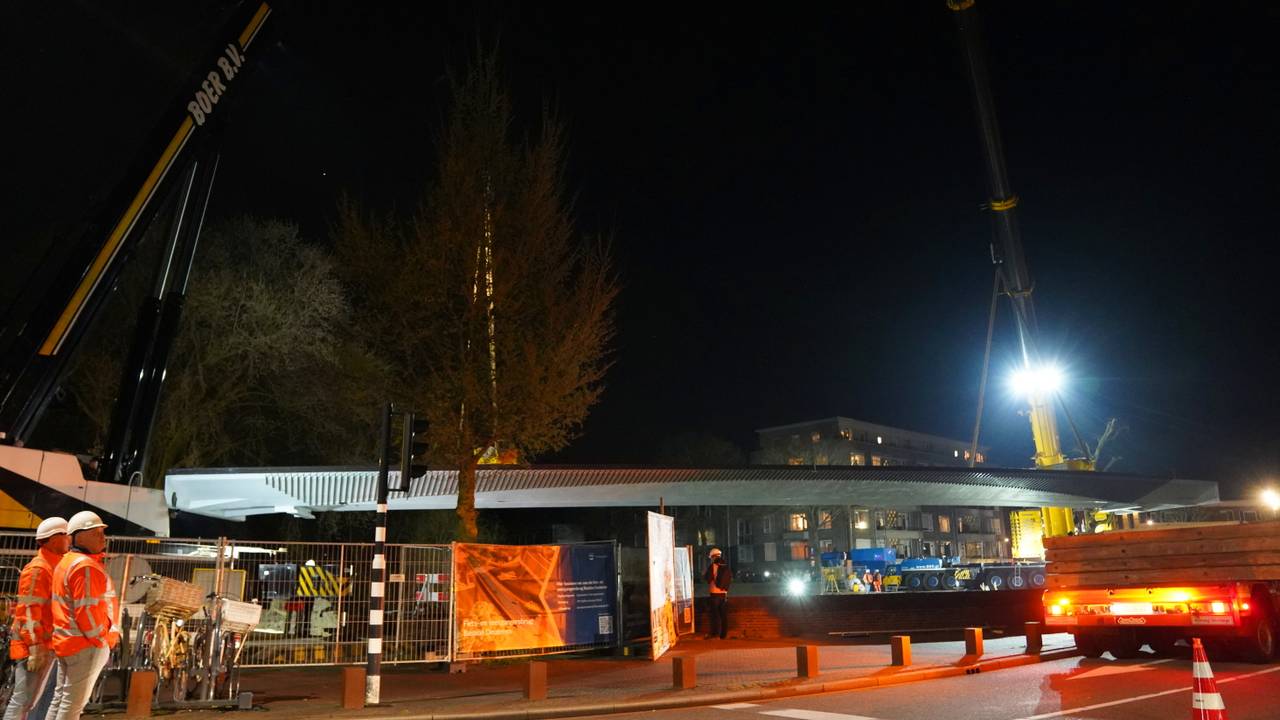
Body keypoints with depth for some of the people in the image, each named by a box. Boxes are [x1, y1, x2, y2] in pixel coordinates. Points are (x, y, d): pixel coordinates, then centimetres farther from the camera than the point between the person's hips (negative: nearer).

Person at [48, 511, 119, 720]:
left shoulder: (67, 562, 16)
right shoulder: (86, 565, -18)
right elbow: (86, 611, -23)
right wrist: (103, 640, -10)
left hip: (66, 641, 10)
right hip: (86, 644, -10)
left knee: (60, 699, 15)